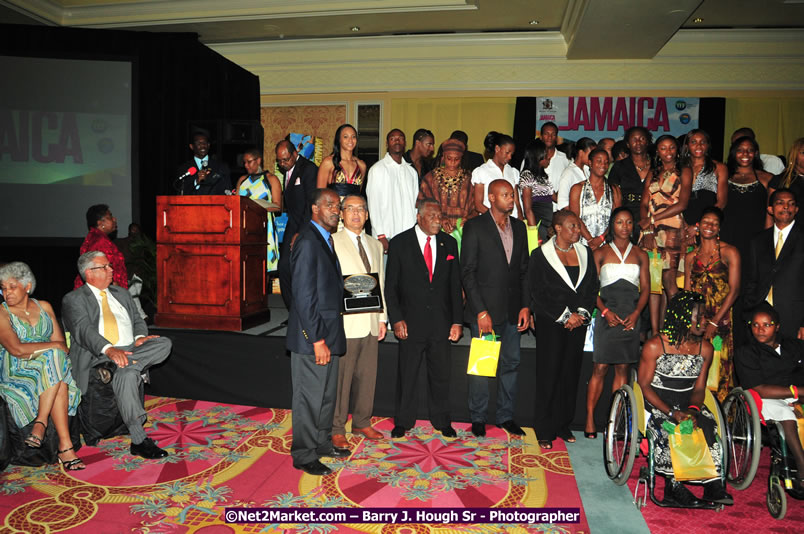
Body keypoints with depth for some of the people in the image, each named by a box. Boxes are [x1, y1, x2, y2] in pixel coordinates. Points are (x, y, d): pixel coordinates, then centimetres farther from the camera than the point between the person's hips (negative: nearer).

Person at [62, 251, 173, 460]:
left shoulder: (121, 294, 25)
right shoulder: (73, 299, 5)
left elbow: (137, 320, 19)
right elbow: (83, 330, -12)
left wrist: (140, 337, -7)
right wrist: (109, 350, -31)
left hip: (130, 350, 5)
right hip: (98, 357, -5)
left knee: (164, 344, -22)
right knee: (127, 374, -36)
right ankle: (139, 441, -34)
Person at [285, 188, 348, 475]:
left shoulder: (326, 239, 13)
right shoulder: (308, 242, -17)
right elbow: (304, 297, -21)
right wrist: (318, 340, -21)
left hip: (328, 333, 9)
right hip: (312, 336, -9)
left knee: (327, 394, 20)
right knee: (310, 397, 3)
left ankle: (323, 443, 35)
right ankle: (304, 455, 18)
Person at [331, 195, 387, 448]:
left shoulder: (375, 245, 17)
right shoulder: (331, 242, -2)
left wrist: (382, 318, 14)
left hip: (370, 323, 6)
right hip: (344, 323, -5)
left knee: (367, 375, 11)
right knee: (340, 377, -1)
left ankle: (361, 422, 27)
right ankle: (336, 429, 13)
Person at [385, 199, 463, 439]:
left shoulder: (449, 243, 6)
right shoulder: (399, 243, -3)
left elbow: (455, 285, 8)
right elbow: (390, 286, -2)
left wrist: (457, 320, 2)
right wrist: (396, 319, -10)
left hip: (441, 322, 3)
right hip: (411, 322, -2)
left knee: (441, 374, 12)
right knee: (407, 374, 8)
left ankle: (442, 421, 29)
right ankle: (403, 421, 25)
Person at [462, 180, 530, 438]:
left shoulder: (519, 227, 12)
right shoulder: (475, 227, -4)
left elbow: (524, 269, 13)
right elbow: (467, 272, -8)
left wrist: (525, 305, 4)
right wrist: (480, 311, -14)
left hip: (513, 310, 5)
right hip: (485, 309, -5)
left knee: (511, 363, 10)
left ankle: (505, 416, 24)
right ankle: (478, 418, 17)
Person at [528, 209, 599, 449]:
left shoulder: (585, 253, 12)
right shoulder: (540, 255, -2)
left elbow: (592, 287, 9)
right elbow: (538, 292, -8)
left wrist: (581, 313, -6)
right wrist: (565, 316, -11)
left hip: (578, 322, 4)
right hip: (550, 323, -4)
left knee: (571, 373, 7)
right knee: (549, 373, -2)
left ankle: (563, 425, 19)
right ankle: (544, 431, 8)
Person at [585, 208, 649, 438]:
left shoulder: (640, 255, 13)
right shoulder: (600, 253, 7)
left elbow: (645, 288, 9)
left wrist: (636, 312, -6)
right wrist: (605, 311, -11)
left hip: (631, 318, 2)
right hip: (607, 316, -2)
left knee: (623, 368, 4)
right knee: (600, 368, -5)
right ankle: (590, 419, 0)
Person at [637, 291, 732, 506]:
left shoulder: (705, 348, 5)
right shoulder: (654, 346, -9)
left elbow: (699, 388, 7)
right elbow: (644, 385, -10)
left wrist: (693, 409, -15)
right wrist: (672, 413, -21)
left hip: (688, 405, 4)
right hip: (657, 404, -4)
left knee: (707, 426, -25)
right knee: (669, 431, -31)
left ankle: (713, 486, -16)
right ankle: (674, 488, -17)